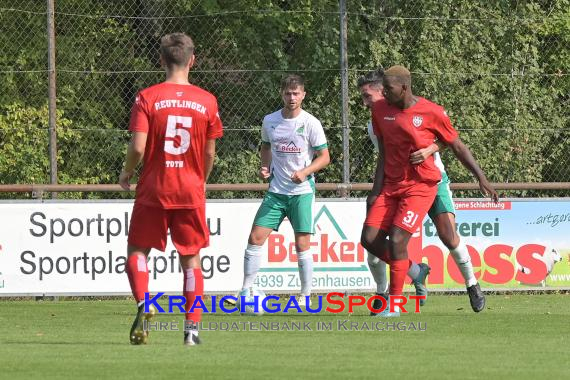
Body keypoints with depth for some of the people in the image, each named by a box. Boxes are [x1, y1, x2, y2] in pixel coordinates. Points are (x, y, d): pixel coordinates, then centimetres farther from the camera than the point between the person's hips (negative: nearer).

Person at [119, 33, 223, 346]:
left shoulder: (147, 97, -7)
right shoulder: (207, 101, -1)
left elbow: (138, 147, -14)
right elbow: (210, 153, 4)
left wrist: (126, 173, 6)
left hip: (153, 190, -1)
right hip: (191, 191, 1)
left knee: (137, 250, 13)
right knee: (191, 260, 9)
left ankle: (143, 303, -11)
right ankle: (192, 328, 3)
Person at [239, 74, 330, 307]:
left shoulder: (310, 123, -6)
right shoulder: (270, 121, 5)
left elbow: (324, 157, -3)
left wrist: (305, 172, -18)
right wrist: (265, 167, 3)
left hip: (302, 191, -3)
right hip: (276, 190, 3)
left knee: (302, 244, -6)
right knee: (255, 238, -5)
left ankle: (305, 297, 6)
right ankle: (246, 291, 2)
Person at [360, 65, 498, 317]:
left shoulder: (431, 113, -13)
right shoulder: (380, 110, 1)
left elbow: (457, 147, -2)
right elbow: (383, 153, 8)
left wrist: (481, 178, -1)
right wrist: (377, 190, 0)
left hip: (421, 186, -5)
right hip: (391, 184, 6)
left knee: (397, 241, -16)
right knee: (369, 239, -5)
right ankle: (413, 269, 21)